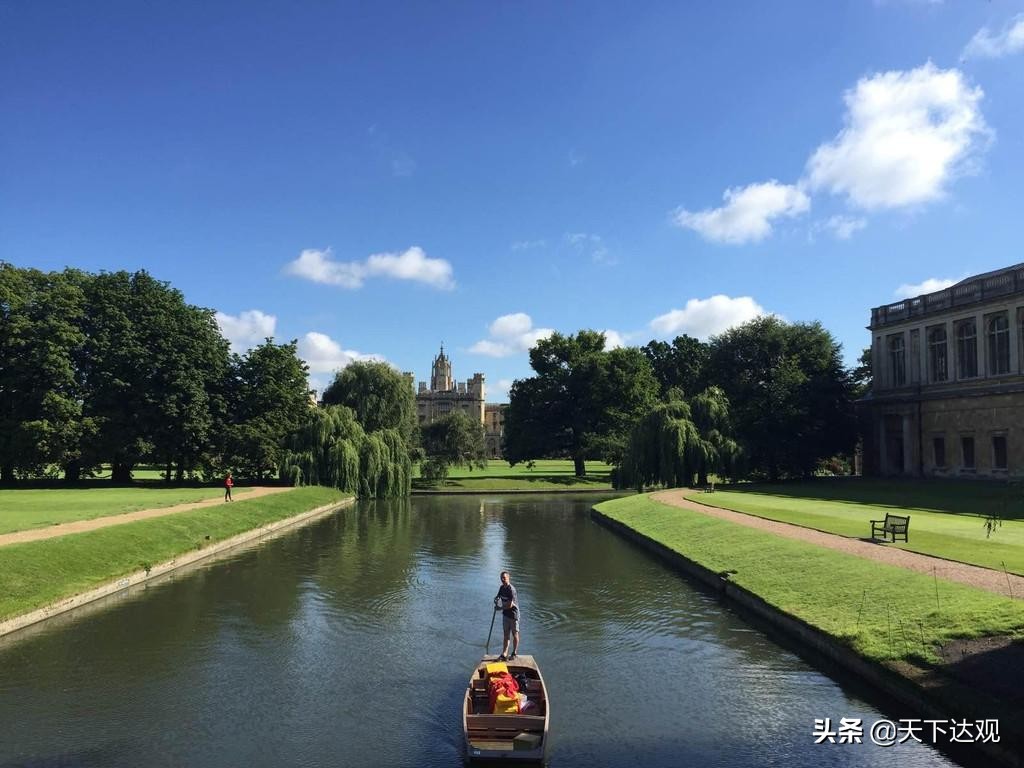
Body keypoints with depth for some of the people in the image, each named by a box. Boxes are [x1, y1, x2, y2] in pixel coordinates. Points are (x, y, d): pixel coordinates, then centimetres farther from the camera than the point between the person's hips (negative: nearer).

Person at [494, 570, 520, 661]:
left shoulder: (511, 589, -22)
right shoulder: (502, 588, 3)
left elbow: (510, 605, -23)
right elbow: (498, 597, 19)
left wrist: (500, 608, -11)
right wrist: (496, 600, -5)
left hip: (513, 614, -7)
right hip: (505, 614, 7)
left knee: (515, 634, 7)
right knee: (506, 635, 8)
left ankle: (514, 653, 19)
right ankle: (504, 654, 9)